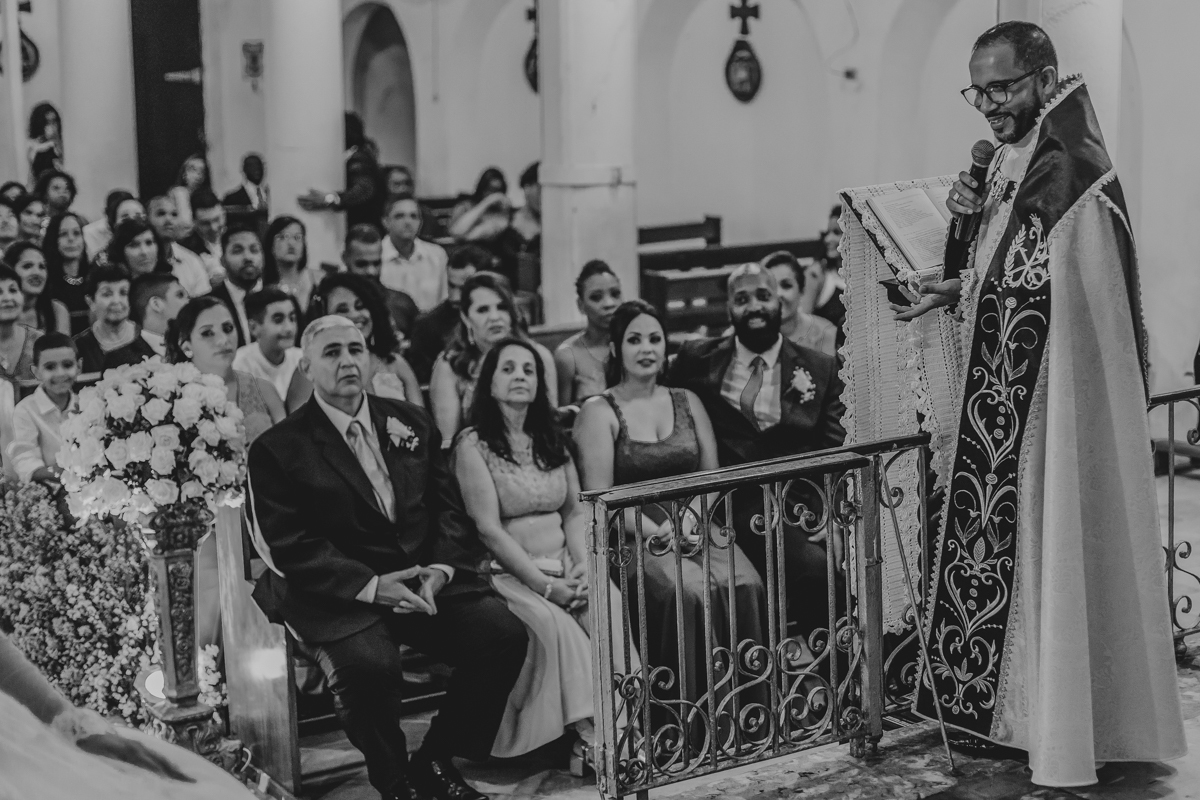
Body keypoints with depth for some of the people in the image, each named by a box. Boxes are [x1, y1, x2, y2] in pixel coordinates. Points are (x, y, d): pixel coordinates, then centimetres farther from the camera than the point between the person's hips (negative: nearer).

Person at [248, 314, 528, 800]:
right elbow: (291, 546, -8)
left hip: (426, 580, 5)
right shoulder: (278, 449, -1)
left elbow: (447, 506, 12)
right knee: (369, 665, -34)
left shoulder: (410, 422, 15)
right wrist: (371, 586, -19)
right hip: (341, 596, -5)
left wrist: (441, 568, -8)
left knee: (505, 635, -18)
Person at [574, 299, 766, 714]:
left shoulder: (687, 402, 17)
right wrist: (657, 532, -16)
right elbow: (599, 497, -7)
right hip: (632, 536, -4)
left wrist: (692, 520, -7)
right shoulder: (599, 411, 2)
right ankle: (690, 706, -21)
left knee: (744, 584, -25)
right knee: (690, 590, -32)